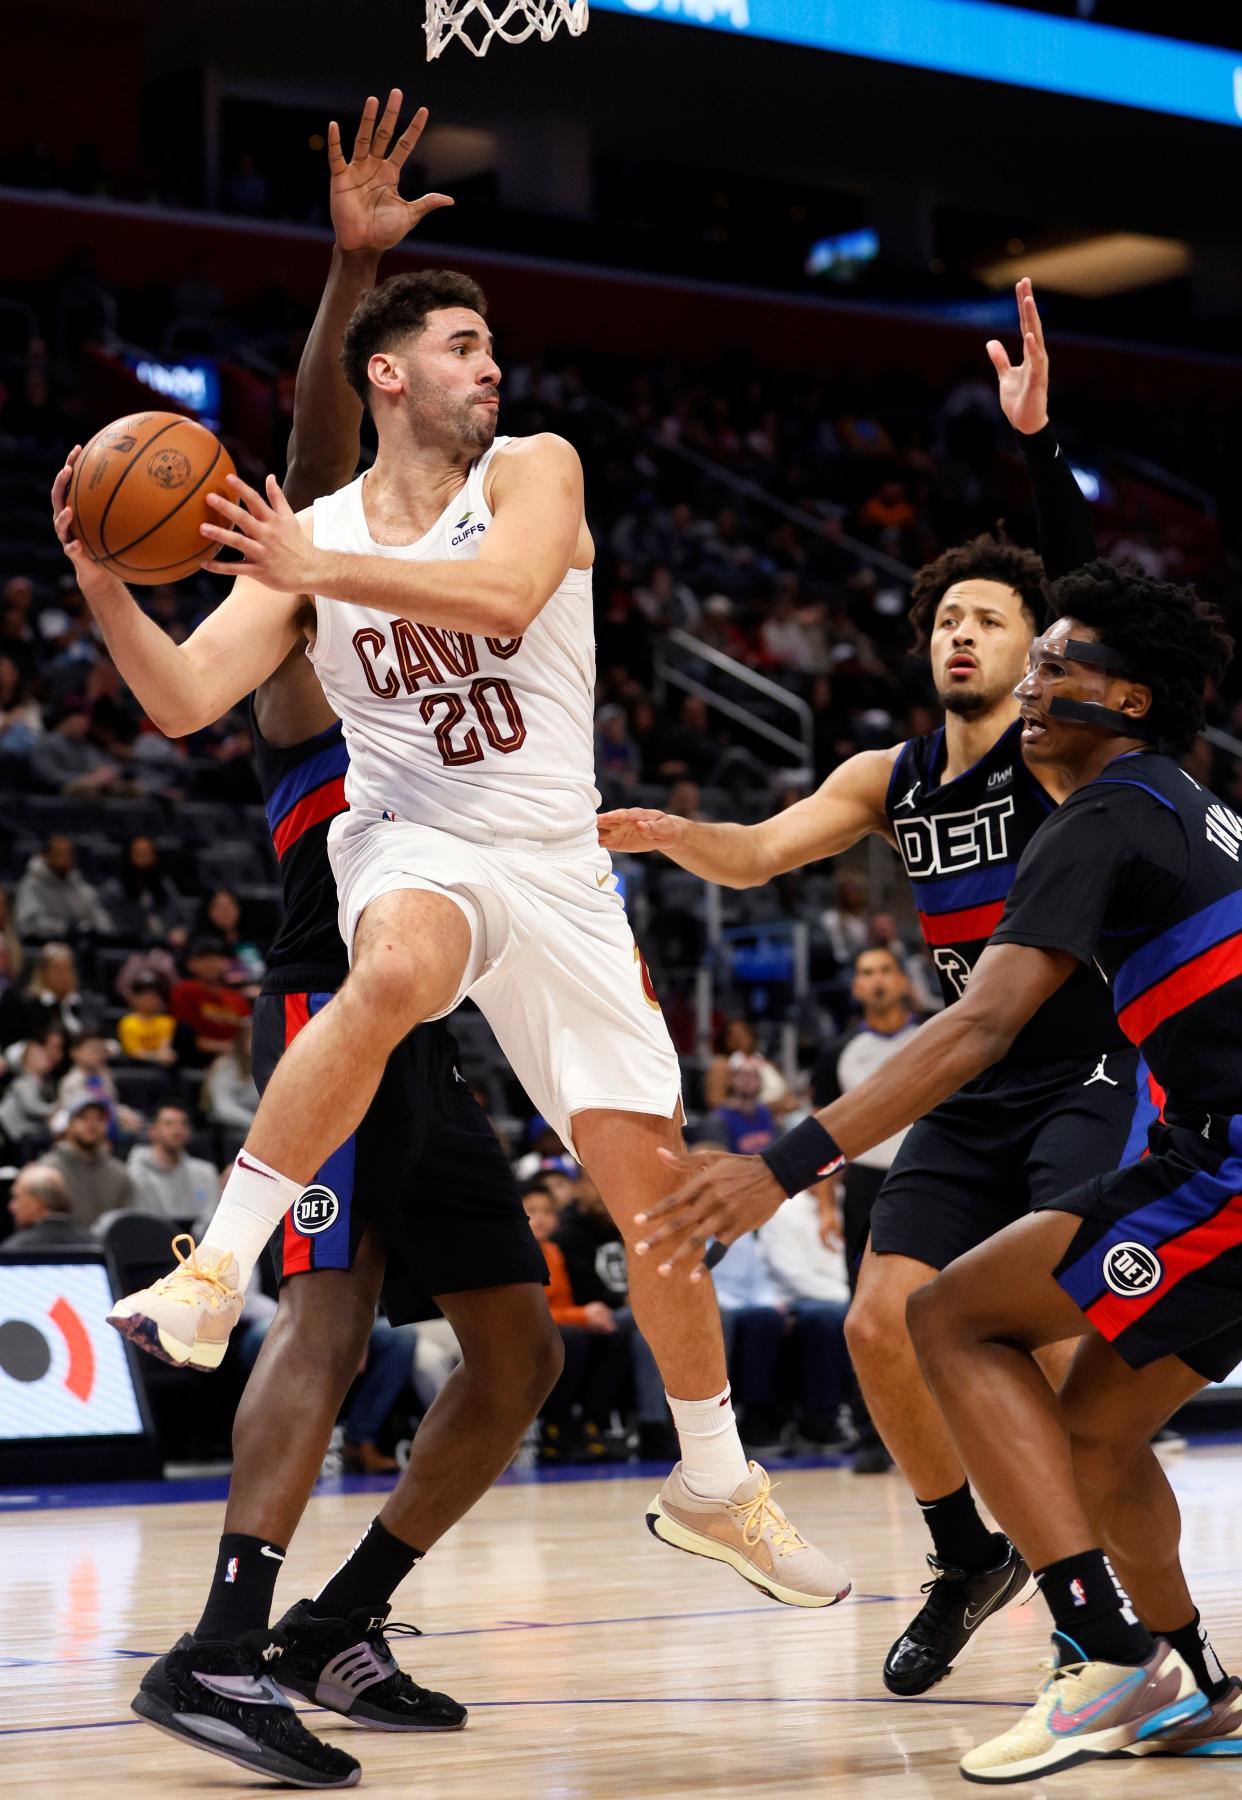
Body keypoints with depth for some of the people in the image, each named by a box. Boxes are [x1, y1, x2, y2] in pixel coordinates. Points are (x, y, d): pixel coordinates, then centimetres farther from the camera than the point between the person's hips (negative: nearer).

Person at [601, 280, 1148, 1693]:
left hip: (1092, 1082, -6)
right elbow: (755, 855, 3)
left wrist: (1037, 439, -39)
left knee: (1050, 1335, -20)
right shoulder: (893, 777, 8)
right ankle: (967, 1560, 19)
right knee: (882, 1325, -2)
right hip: (974, 1091, 6)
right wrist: (665, 832, -18)